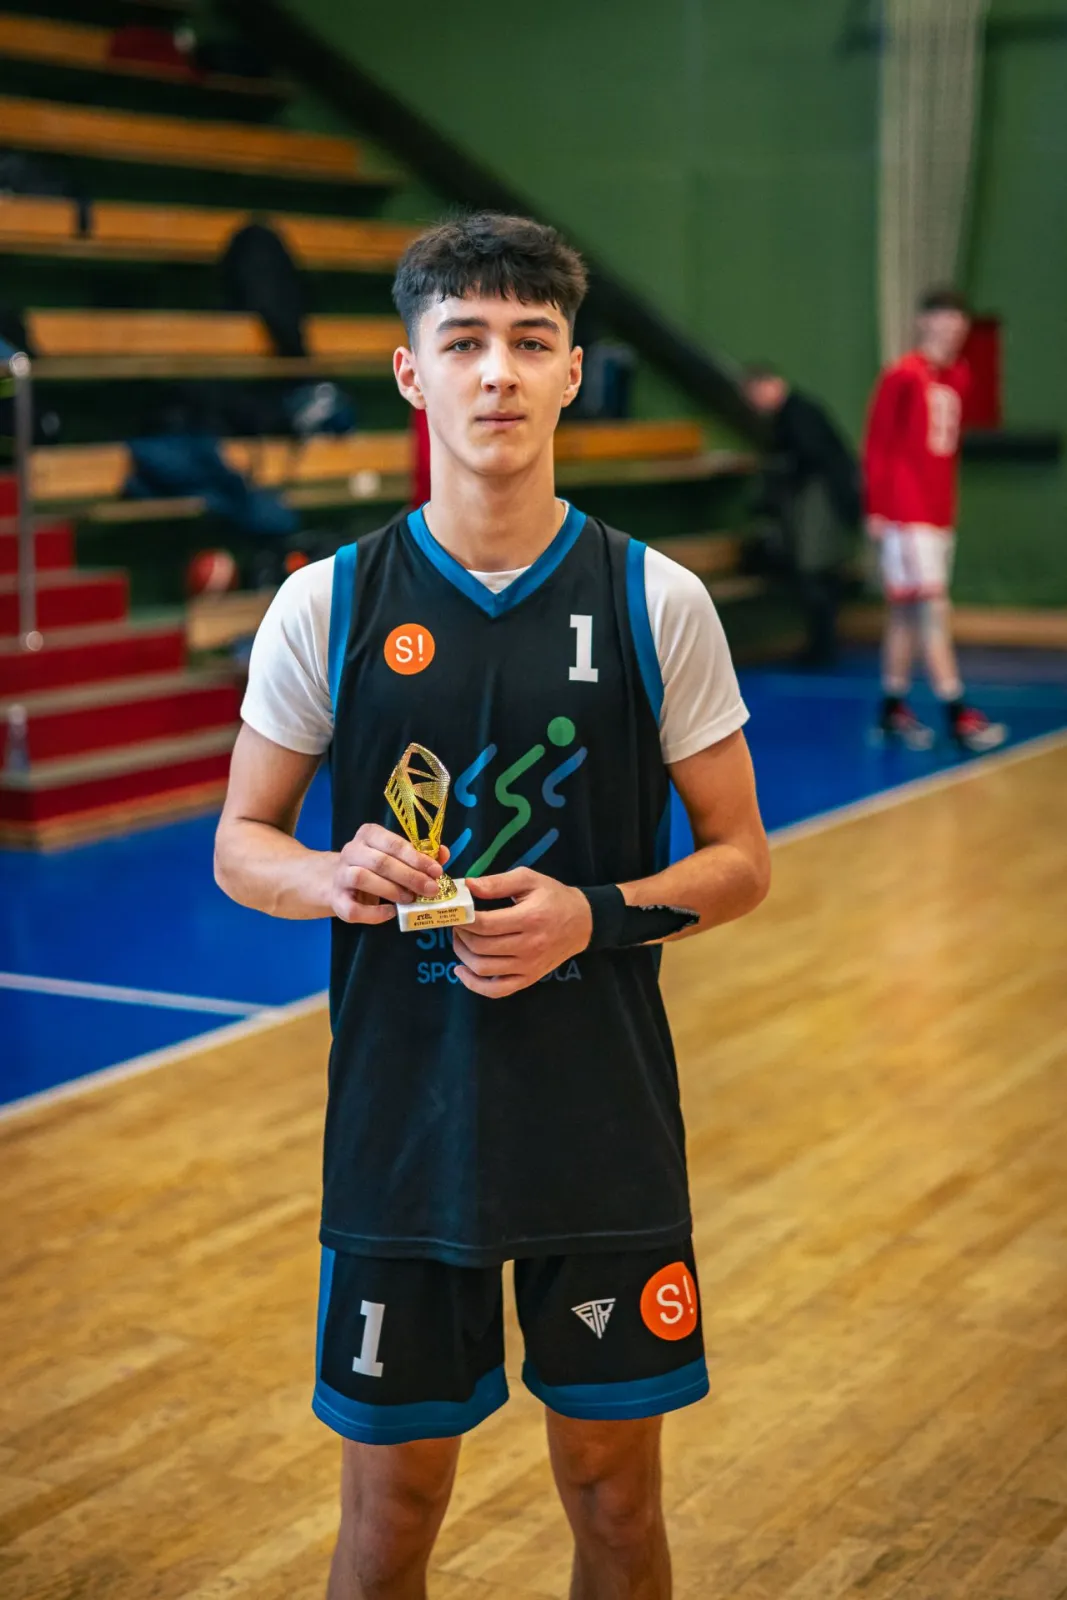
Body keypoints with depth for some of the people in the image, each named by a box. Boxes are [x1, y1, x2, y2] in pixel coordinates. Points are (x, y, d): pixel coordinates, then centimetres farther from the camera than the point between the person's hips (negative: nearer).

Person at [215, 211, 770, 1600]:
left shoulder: (657, 601, -3)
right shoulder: (329, 602, -2)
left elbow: (740, 860, 2)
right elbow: (241, 845, 5)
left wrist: (596, 915, -16)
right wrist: (337, 877, -17)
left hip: (607, 1122, 0)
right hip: (400, 1122, 0)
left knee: (615, 1489, 12)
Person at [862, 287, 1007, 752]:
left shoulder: (958, 377, 11)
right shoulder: (903, 376, -9)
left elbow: (951, 446, 15)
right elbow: (876, 446, -9)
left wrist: (949, 501, 11)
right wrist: (876, 508, -11)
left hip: (939, 512, 7)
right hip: (905, 513, -7)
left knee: (904, 609, 12)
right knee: (932, 607, -9)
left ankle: (893, 709, 18)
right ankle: (955, 713, -10)